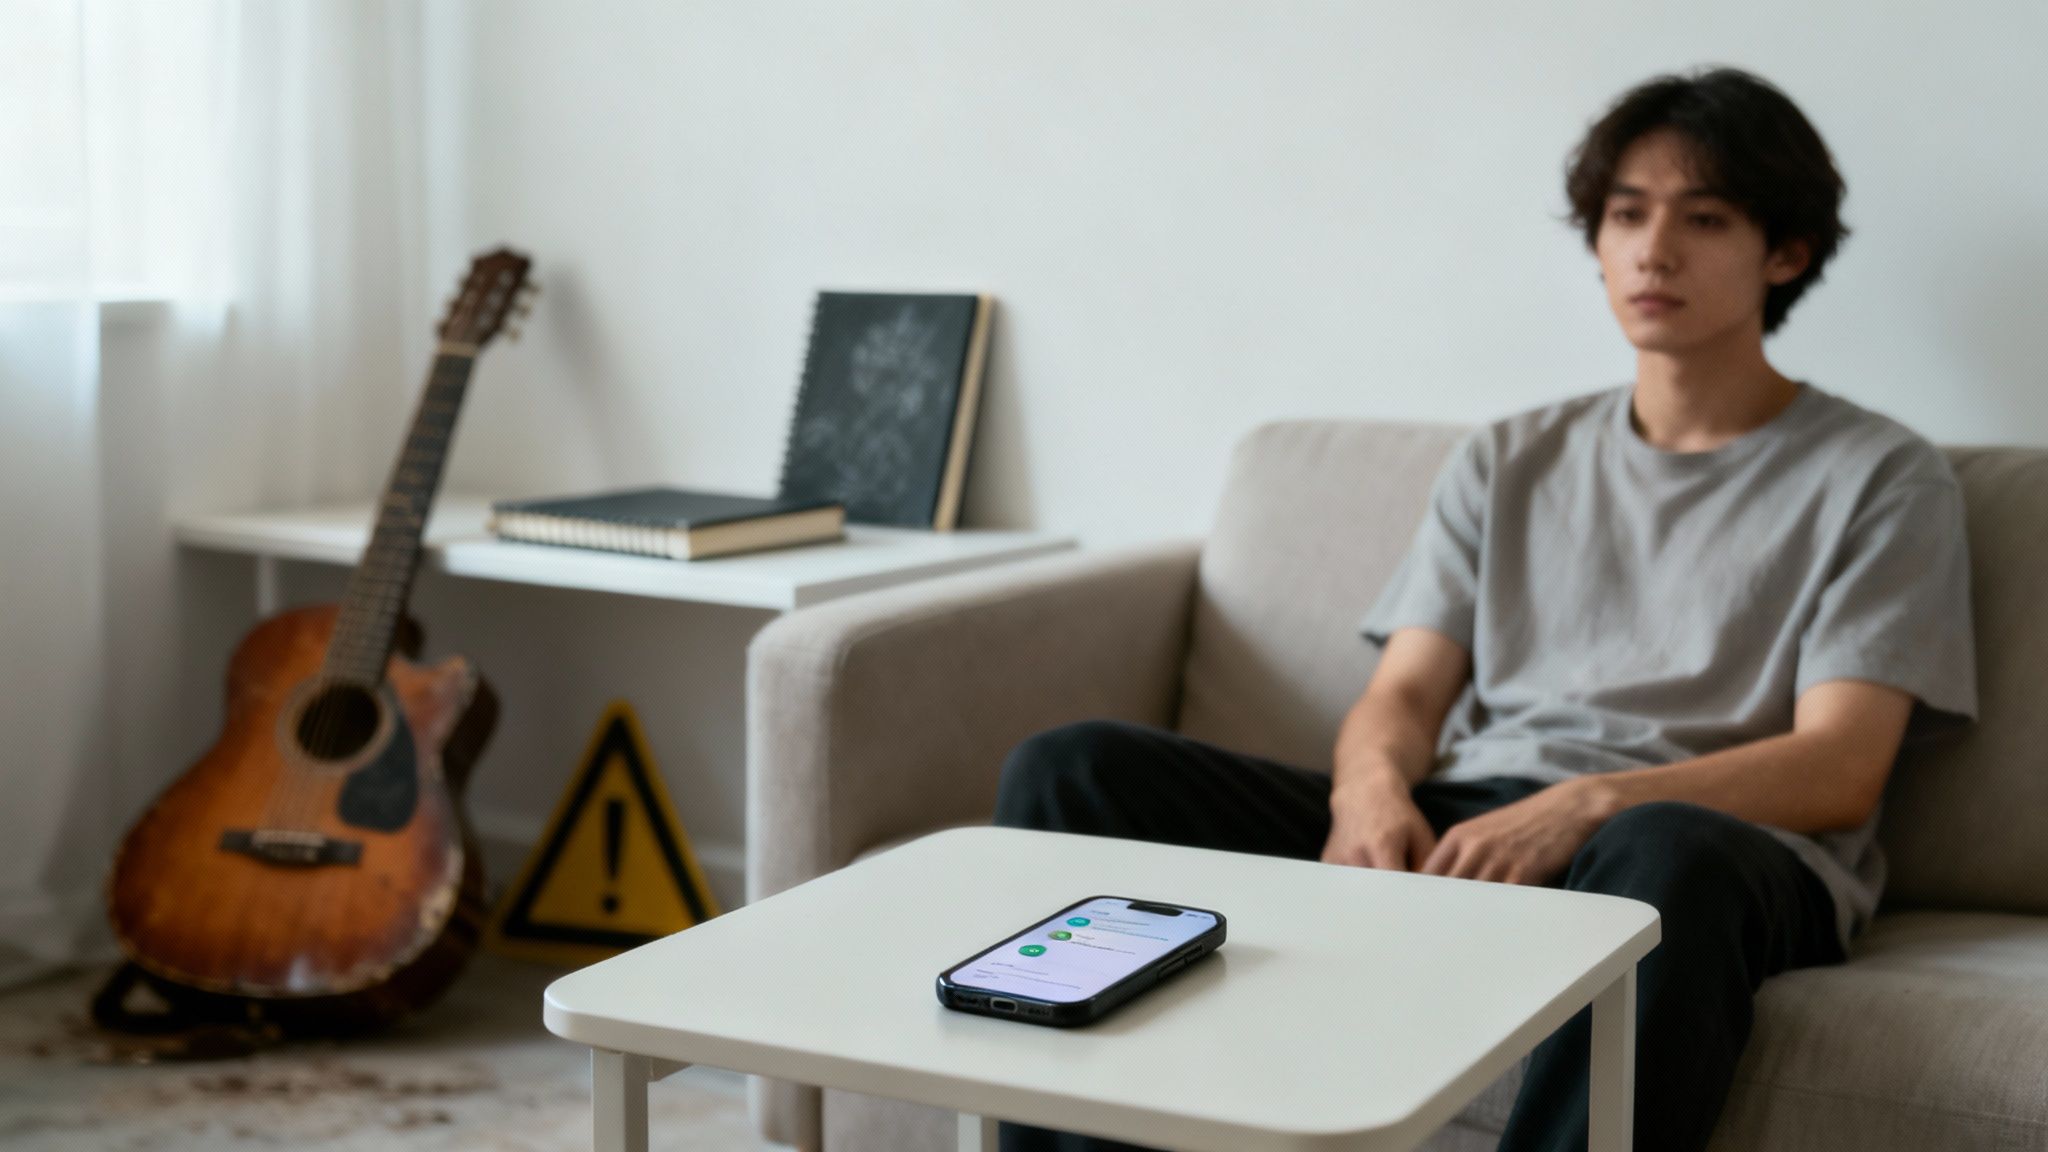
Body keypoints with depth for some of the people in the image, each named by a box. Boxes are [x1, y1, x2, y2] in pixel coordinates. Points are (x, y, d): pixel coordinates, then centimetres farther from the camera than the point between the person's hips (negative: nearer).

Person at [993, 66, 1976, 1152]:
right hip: (1457, 828, 4)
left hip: (1721, 837, -4)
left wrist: (1589, 806, -19)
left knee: (1665, 859, -44)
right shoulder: (1508, 461, 24)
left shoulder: (1878, 477, 11)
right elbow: (1406, 690, 15)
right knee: (1068, 771, -15)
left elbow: (1839, 770, -2)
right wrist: (1372, 788, -12)